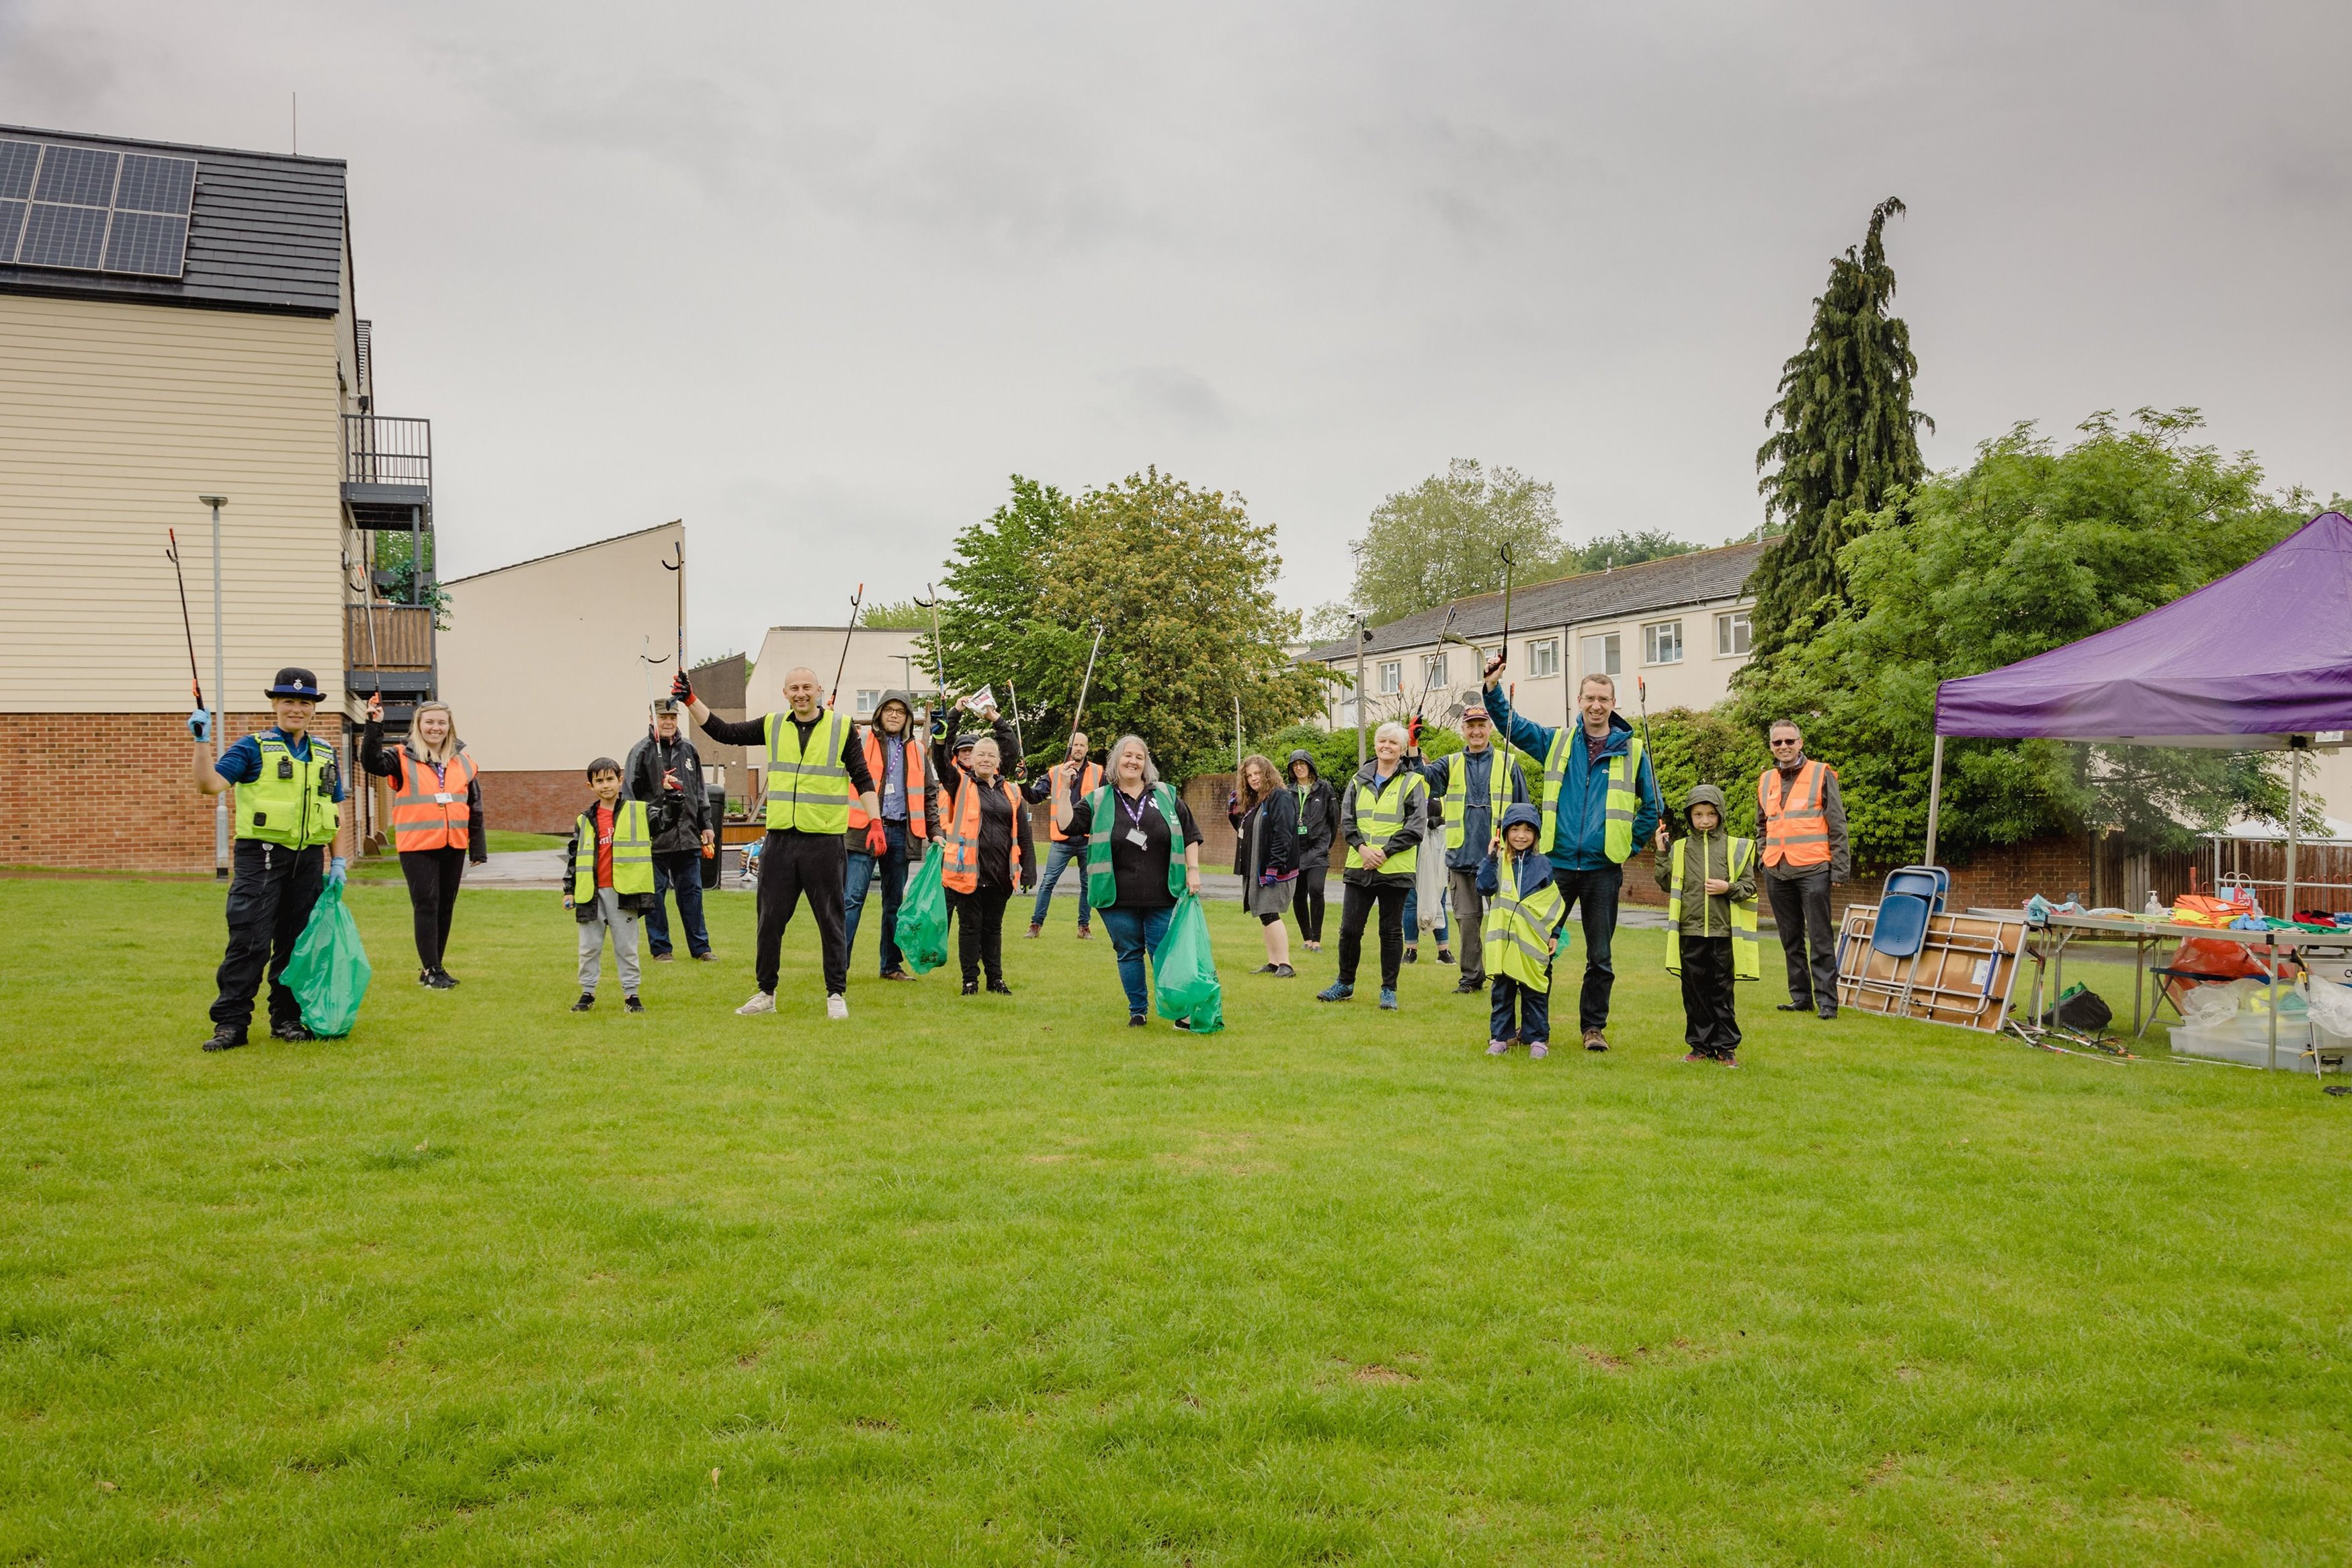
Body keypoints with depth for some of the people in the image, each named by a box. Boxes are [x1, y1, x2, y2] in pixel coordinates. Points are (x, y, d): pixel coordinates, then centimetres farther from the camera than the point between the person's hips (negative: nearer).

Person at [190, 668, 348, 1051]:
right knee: (249, 943, -9)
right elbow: (210, 784, -10)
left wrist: (338, 861, 11)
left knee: (297, 944, 9)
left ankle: (287, 1018, 18)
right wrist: (202, 741, -21)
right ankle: (231, 1023, -5)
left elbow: (337, 811, 18)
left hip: (308, 862, 4)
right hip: (260, 858, -4)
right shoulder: (253, 748, 1)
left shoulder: (325, 755, 15)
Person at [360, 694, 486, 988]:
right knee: (426, 905, -6)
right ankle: (431, 970, -2)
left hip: (454, 846, 4)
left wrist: (478, 847, 12)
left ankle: (434, 968, 19)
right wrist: (374, 726, -29)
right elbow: (371, 761, -19)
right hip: (418, 845, -4)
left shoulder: (463, 762, 12)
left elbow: (475, 807, 14)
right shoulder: (403, 757, 2)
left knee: (446, 907, 9)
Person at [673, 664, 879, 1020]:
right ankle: (766, 993, 20)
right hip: (779, 840, 3)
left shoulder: (842, 728, 1)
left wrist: (875, 822, -9)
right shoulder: (772, 726, 10)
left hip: (825, 841, -3)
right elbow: (723, 731, 12)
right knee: (770, 920, 8)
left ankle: (836, 995, 12)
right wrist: (691, 701, 2)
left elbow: (862, 780, 1)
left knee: (831, 920, 2)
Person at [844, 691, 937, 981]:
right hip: (863, 830, -5)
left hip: (900, 833, 5)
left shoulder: (915, 749, 15)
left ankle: (891, 966, 19)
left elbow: (928, 794, 18)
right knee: (852, 898, -9)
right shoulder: (860, 741, 2)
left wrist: (934, 833, 12)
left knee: (895, 902, 11)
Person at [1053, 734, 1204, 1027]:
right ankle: (1138, 1011, 20)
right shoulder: (1099, 801, 6)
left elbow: (1189, 835, 11)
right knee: (1129, 954, 8)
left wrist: (1193, 871, 4)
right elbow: (1068, 825, -3)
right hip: (1118, 899, 0)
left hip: (1161, 897, 0)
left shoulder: (1166, 796, 8)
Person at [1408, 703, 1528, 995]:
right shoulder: (1451, 765, 10)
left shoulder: (1508, 764, 6)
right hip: (1462, 856, 2)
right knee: (1467, 919, 7)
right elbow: (1425, 777, -10)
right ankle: (1471, 977, 16)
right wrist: (1413, 749, -25)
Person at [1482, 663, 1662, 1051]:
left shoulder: (1632, 750, 4)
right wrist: (1493, 688, -9)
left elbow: (1653, 807, 10)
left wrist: (1630, 844, 3)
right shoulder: (1556, 741, 7)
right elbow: (1511, 725, 6)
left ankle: (1594, 1027, 20)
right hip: (1557, 863, 1)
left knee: (1600, 957, 7)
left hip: (1603, 869, -1)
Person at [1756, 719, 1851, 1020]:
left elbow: (1837, 825, -2)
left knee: (1820, 940, -4)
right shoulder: (1766, 780, 13)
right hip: (1777, 872, 5)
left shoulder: (1821, 775, -1)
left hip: (1812, 870, -5)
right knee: (1791, 940, 11)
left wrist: (1840, 868, -6)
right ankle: (1801, 997, 19)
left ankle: (1826, 1000, -2)